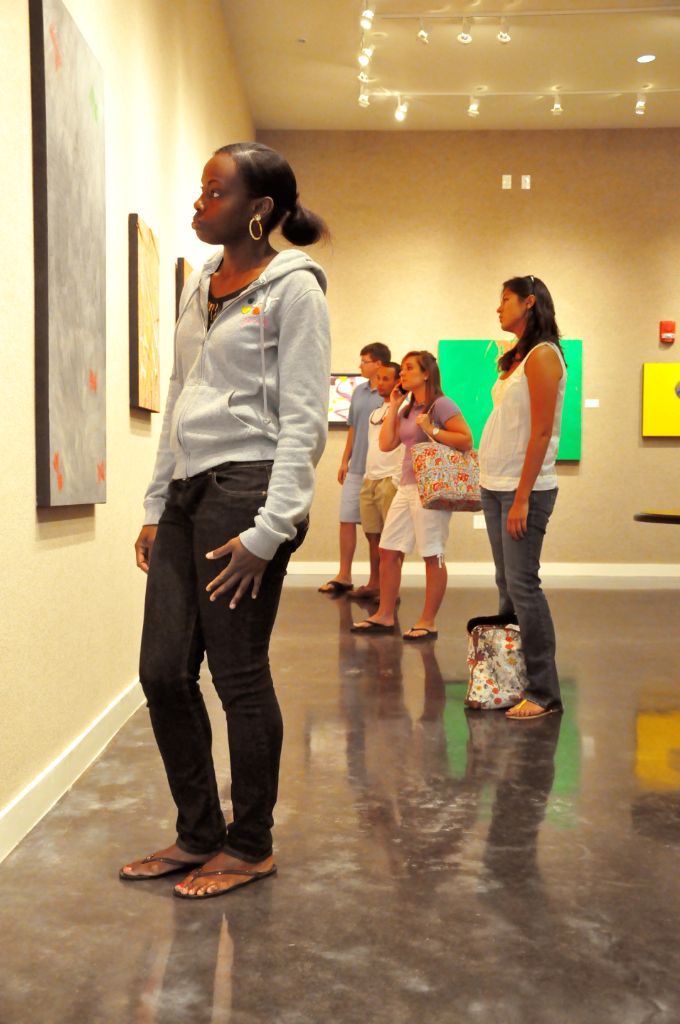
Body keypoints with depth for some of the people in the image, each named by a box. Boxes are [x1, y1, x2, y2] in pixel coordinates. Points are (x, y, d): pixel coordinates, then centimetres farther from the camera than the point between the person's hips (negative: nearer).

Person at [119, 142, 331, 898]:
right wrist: (154, 508, 16)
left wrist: (268, 529, -16)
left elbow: (304, 419, -10)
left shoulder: (292, 288, -4)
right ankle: (198, 834, 24)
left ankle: (249, 847, 18)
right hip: (186, 493, 8)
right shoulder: (197, 288, 17)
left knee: (239, 673, -1)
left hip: (245, 488, -7)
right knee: (163, 672, 7)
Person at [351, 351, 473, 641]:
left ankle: (428, 622, 7)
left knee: (432, 556, -1)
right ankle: (384, 616, 17)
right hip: (406, 487, 9)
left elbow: (467, 441, -12)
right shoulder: (407, 410, 17)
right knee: (388, 552, 8)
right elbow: (386, 444, 8)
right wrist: (393, 407, 9)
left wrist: (431, 430, -16)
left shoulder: (441, 405, -6)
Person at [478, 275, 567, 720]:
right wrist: (495, 486, 11)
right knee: (508, 585, 10)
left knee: (522, 585, -8)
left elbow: (541, 432, -16)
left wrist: (522, 497, -19)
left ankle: (543, 692, 0)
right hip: (495, 486, 9)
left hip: (523, 489, -9)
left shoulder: (542, 355, -10)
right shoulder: (519, 357, 16)